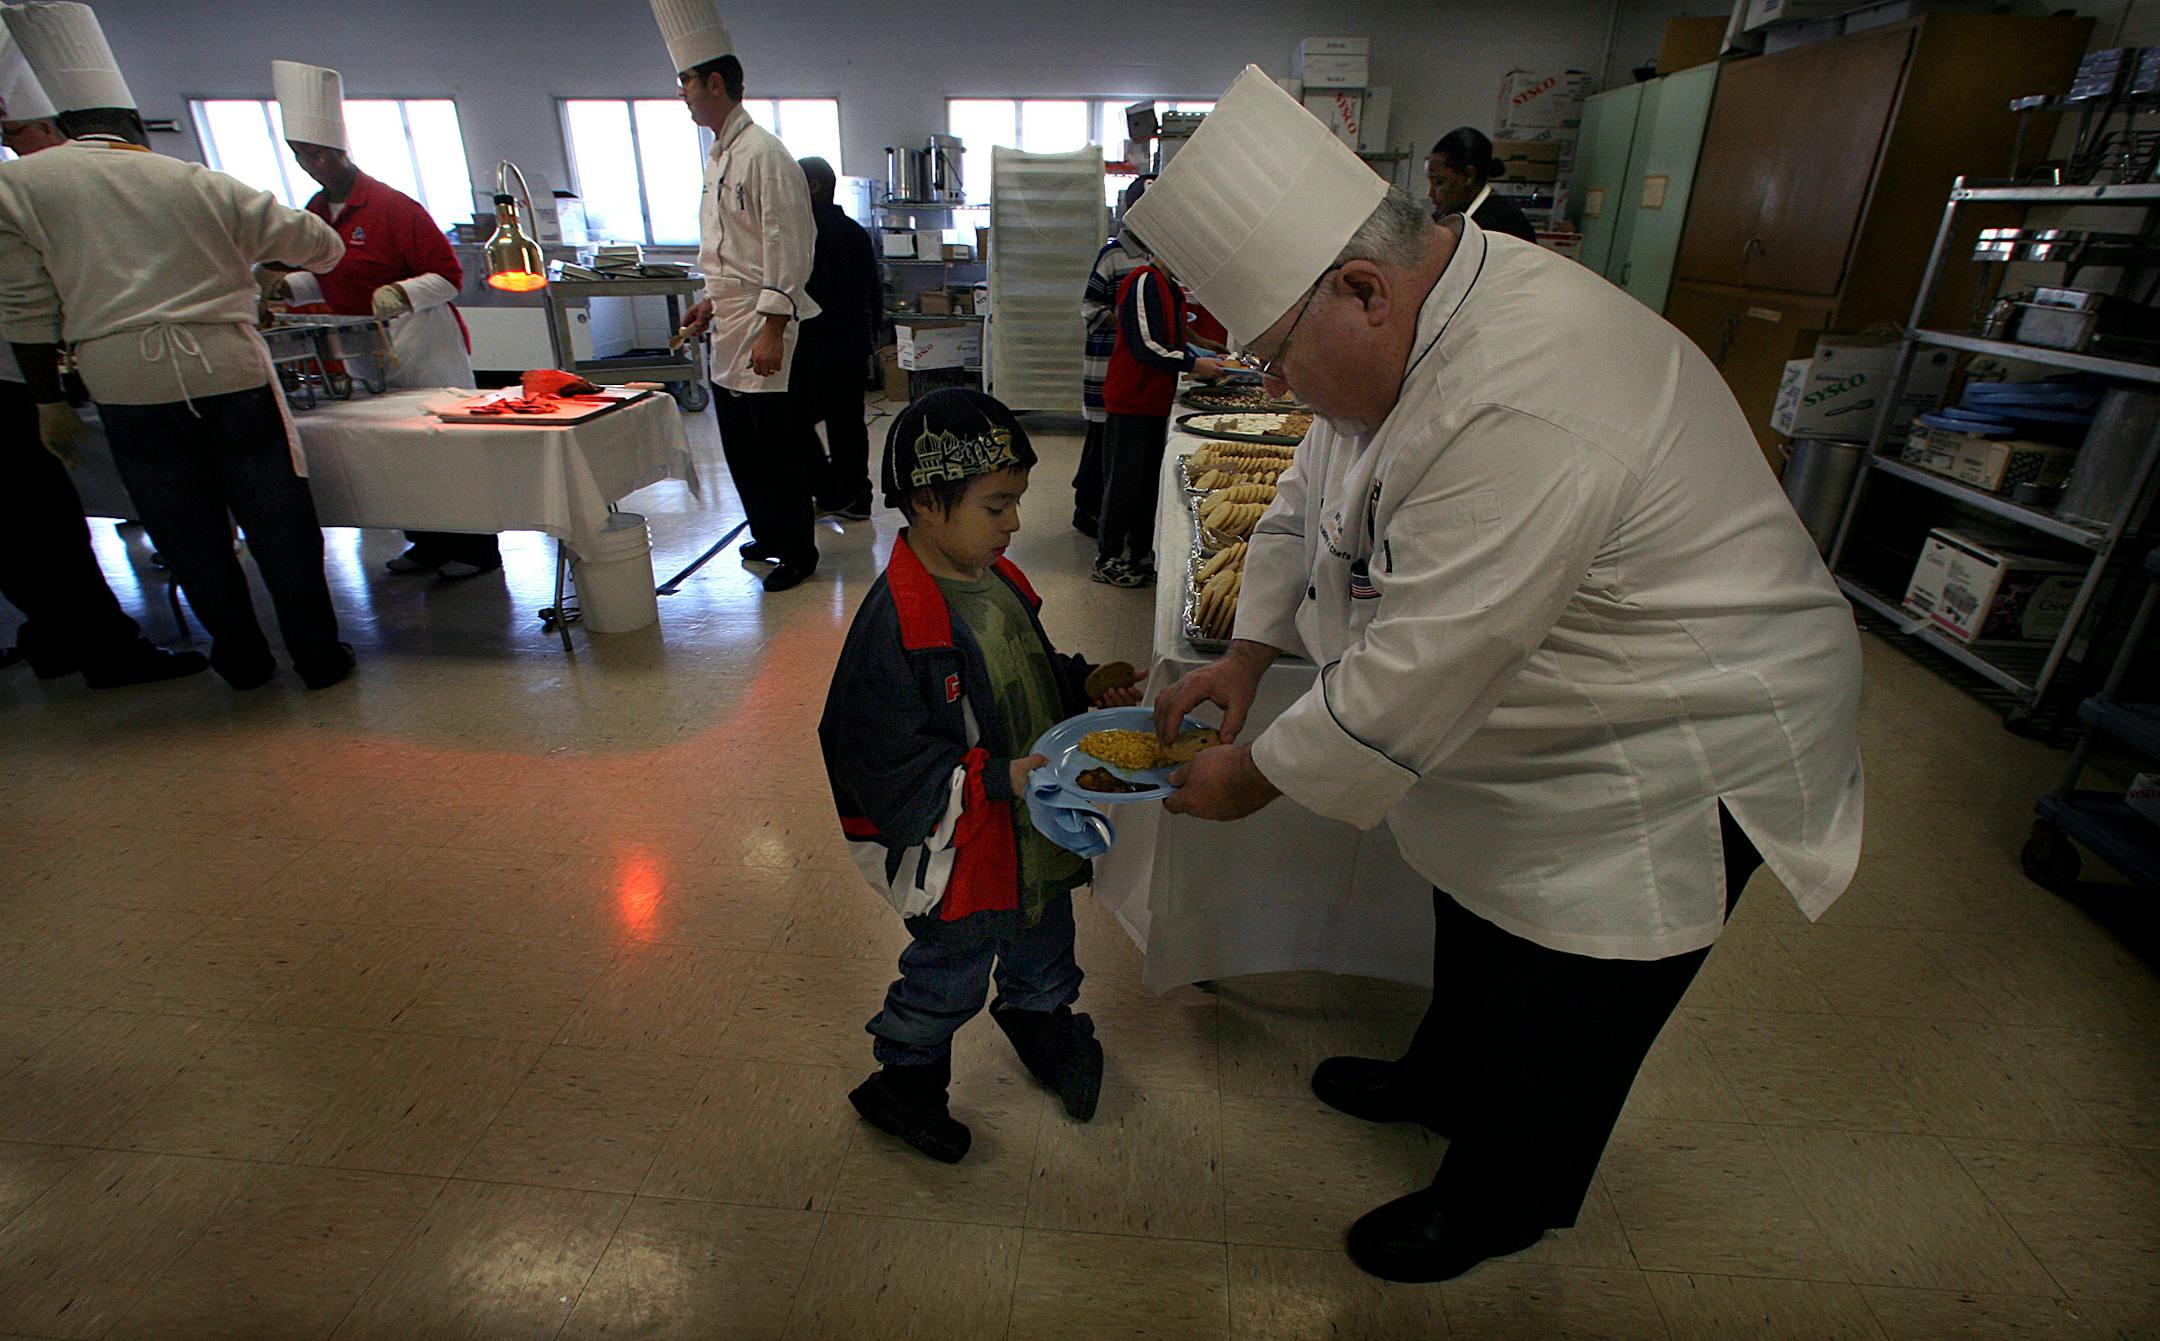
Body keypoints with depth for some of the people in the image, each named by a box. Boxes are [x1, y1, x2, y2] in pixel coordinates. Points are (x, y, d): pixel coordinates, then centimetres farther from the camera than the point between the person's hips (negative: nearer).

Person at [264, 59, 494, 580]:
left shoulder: (392, 206, -10)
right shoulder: (315, 212, 13)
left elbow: (448, 274, -14)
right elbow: (328, 279, 24)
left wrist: (402, 295, -28)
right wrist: (283, 286, 6)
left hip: (421, 345, -8)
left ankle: (477, 548, 4)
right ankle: (428, 544, 19)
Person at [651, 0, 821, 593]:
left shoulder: (763, 153, -13)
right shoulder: (719, 156, 17)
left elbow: (787, 244, -18)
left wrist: (771, 327, -21)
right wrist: (711, 302, 21)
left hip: (762, 322, -10)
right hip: (728, 322, 10)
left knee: (777, 443, -3)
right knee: (739, 439, 15)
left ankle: (797, 550, 9)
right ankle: (767, 533, 30)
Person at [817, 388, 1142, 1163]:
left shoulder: (996, 578, -1)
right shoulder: (898, 623, -28)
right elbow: (891, 764, -26)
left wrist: (1088, 688, -2)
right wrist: (999, 778, -30)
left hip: (1033, 830, 8)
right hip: (959, 852, -8)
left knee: (1043, 940, 28)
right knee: (951, 972, 14)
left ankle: (1044, 1027, 58)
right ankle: (903, 1084, 42)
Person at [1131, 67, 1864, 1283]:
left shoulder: (1524, 409, -38)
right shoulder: (1405, 323, -6)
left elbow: (1420, 674, -34)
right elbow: (1312, 505, 6)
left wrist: (1254, 776, -20)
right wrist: (1246, 657, 0)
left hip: (1677, 759, -8)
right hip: (1529, 728, 9)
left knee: (1560, 1013, 12)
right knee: (1476, 926, 27)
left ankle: (1496, 1206, 40)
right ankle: (1445, 1083, 55)